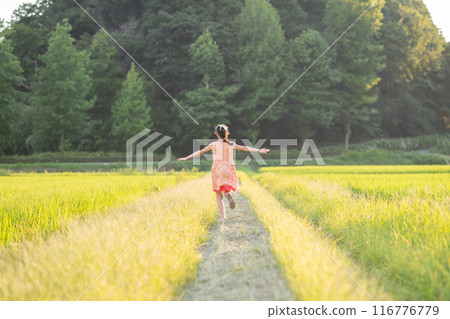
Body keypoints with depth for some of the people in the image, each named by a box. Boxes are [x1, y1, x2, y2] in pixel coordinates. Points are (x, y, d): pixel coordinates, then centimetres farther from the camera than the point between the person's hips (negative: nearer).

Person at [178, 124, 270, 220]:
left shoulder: (213, 145, 1)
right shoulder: (231, 144, 5)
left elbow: (200, 152, 8)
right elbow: (245, 148, 8)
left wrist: (186, 158, 16)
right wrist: (259, 151, 15)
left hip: (217, 170, -1)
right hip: (229, 169, 1)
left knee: (219, 195, 9)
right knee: (227, 189, 18)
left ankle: (223, 216, -1)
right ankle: (228, 194, -20)